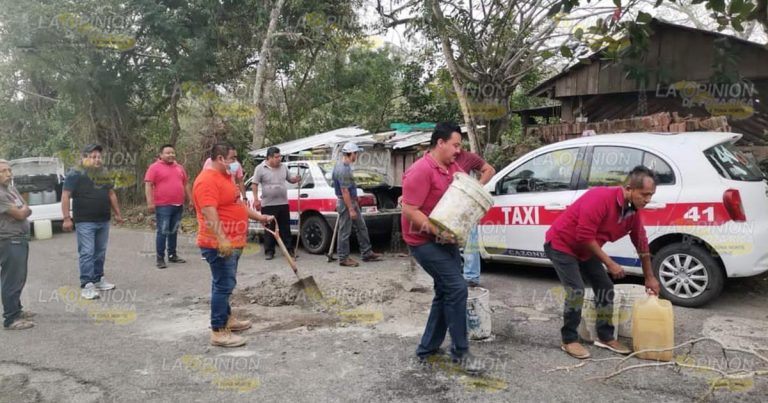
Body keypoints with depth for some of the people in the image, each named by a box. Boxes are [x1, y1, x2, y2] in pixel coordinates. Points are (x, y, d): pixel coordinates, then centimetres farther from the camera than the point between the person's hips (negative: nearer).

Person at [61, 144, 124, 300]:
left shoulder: (104, 173, 13)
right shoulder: (75, 174, -7)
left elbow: (111, 194, 21)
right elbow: (65, 196, -10)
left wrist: (117, 214, 20)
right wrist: (67, 218, -16)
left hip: (103, 221, 7)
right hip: (85, 222, -6)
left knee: (100, 252, 13)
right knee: (87, 253, -7)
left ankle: (98, 280, 24)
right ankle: (86, 285, -4)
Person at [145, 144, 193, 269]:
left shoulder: (179, 167, 14)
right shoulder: (155, 167, -4)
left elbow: (186, 184, 20)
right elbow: (148, 185, -10)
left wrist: (191, 199, 17)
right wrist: (150, 202, -18)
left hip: (178, 206, 6)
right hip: (163, 206, -6)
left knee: (174, 231, 13)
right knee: (162, 232, -4)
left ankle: (172, 255, 22)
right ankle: (160, 259, 2)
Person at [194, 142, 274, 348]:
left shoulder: (224, 177, 16)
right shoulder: (207, 180, -18)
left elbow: (239, 204, 25)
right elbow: (210, 213, -27)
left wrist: (260, 217, 23)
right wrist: (221, 240, -33)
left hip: (232, 243, 11)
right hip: (219, 245, -11)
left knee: (225, 284, 19)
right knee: (223, 285, -8)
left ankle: (226, 318, 32)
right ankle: (218, 332, -3)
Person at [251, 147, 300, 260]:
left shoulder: (283, 167, 8)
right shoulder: (260, 168, -5)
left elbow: (290, 179, 19)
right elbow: (254, 184, -5)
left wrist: (296, 179, -3)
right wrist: (256, 199, -13)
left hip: (283, 204, 4)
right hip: (268, 205, -4)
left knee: (285, 228, 9)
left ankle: (289, 250, 18)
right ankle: (269, 251, 12)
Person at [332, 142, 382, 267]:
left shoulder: (345, 167, 11)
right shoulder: (343, 169, -22)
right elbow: (344, 191, -24)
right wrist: (351, 209, -23)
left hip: (352, 202, 10)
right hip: (346, 203, -10)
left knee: (361, 228, 14)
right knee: (345, 232, -1)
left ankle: (367, 253, 22)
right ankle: (343, 258, 9)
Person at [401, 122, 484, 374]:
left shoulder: (453, 167, 7)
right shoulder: (421, 171, -20)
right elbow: (409, 211, -23)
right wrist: (438, 232, -27)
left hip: (446, 239, 10)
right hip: (424, 241, -10)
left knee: (445, 292, 14)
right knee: (456, 288, -13)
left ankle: (427, 349, 26)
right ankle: (460, 352, 2)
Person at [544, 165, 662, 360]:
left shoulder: (634, 211, -5)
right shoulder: (600, 198, -31)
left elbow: (641, 244, 8)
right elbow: (585, 236, -32)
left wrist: (649, 277, 14)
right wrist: (610, 263, -25)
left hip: (585, 249, 9)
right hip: (561, 244, -9)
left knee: (605, 287, 7)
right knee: (576, 291, -17)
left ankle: (605, 337, 20)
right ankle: (569, 340, -2)